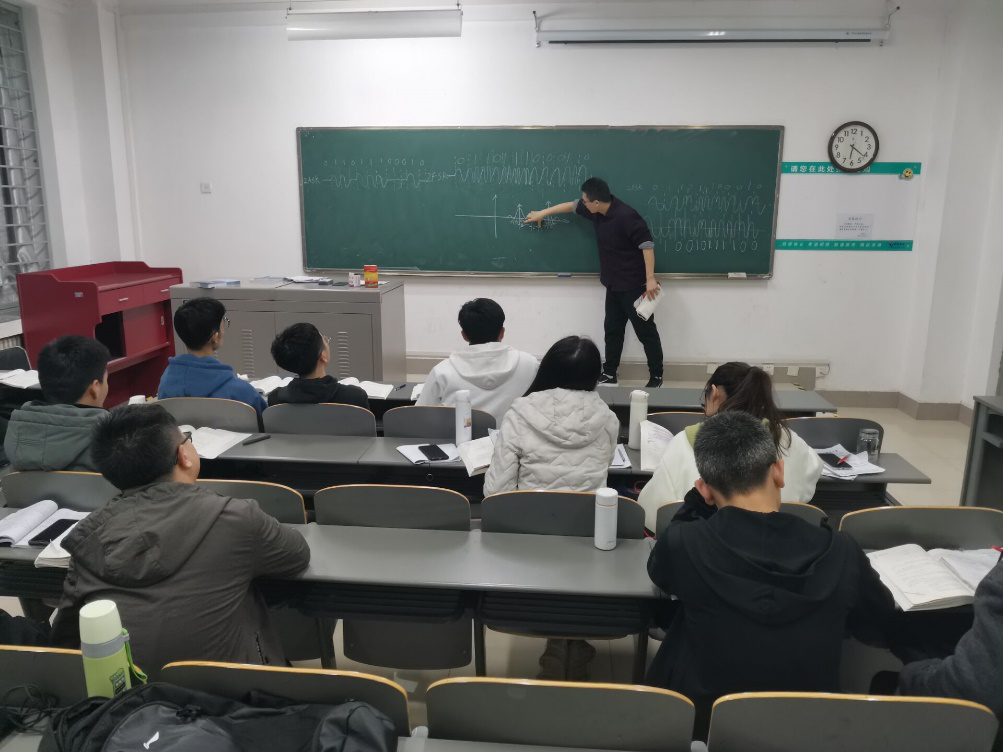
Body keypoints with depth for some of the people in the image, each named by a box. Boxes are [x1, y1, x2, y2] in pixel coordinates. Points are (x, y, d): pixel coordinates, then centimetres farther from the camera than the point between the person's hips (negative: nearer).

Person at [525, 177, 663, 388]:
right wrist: (543, 213, 26)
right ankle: (609, 373, 23)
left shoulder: (626, 216, -24)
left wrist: (650, 279, -27)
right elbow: (573, 205, 19)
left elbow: (647, 244, -25)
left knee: (645, 330, 0)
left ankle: (656, 376, 10)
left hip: (634, 285, -9)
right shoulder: (597, 210, 1)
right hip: (614, 284, 9)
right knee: (612, 329, 13)